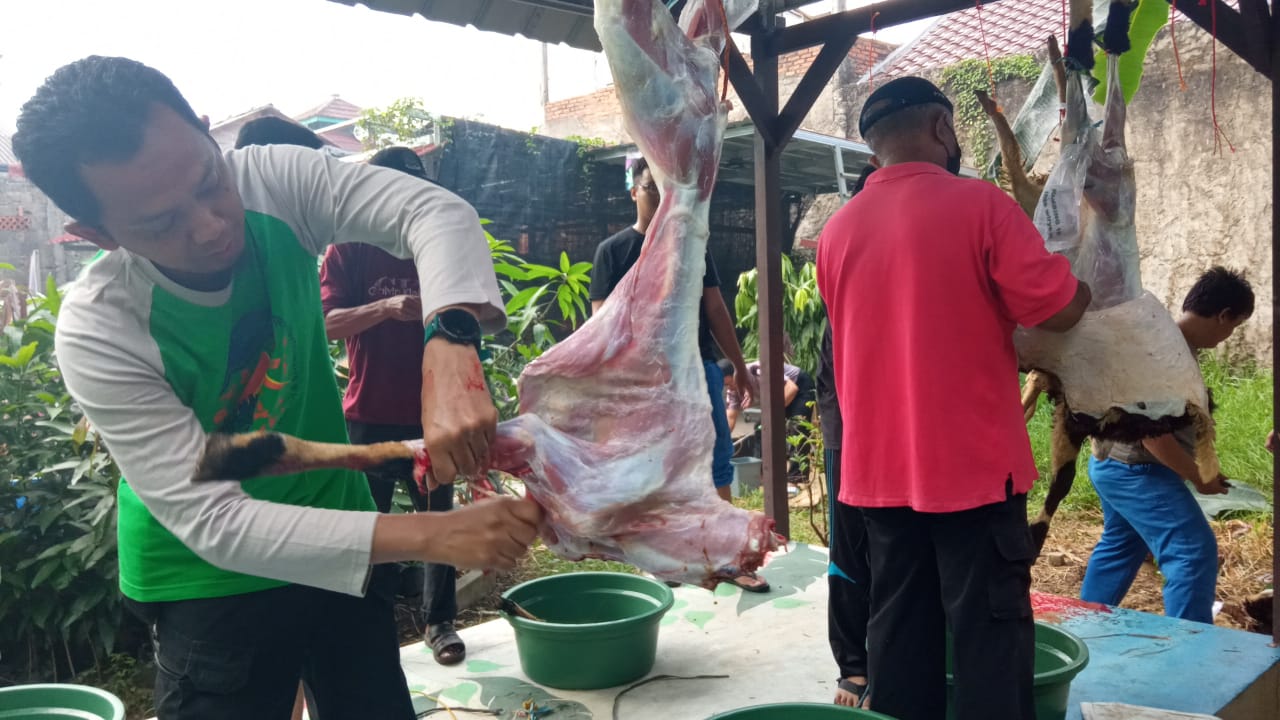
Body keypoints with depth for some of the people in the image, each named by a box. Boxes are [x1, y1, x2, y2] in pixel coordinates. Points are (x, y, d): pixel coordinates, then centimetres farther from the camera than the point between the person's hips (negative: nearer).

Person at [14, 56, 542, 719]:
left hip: (340, 541, 4)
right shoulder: (96, 332, -26)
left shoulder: (273, 182, -18)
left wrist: (449, 348, -48)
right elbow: (214, 524, -29)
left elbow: (436, 211, -27)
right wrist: (431, 535, -40)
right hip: (212, 584, -3)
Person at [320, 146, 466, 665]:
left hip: (429, 412, 2)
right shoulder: (348, 251, 0)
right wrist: (387, 307, -27)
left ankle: (440, 623, 16)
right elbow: (329, 322, -12)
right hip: (369, 412, -2)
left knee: (437, 517, 5)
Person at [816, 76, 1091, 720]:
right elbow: (1060, 309, -10)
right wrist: (1078, 280, 13)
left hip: (879, 467, 6)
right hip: (973, 462, -5)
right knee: (989, 632, 5)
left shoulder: (838, 228, 6)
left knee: (898, 630, 13)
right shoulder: (978, 203, -11)